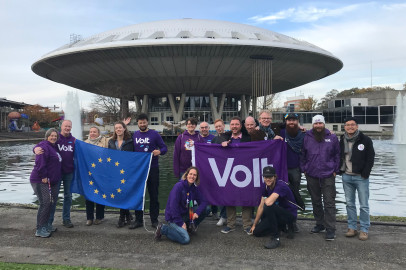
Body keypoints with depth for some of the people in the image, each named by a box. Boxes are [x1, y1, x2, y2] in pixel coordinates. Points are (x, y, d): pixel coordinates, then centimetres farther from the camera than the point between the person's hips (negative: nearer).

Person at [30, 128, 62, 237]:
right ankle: (40, 229, -5)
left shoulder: (54, 147, 17)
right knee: (45, 203, -13)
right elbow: (40, 163, -23)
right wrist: (43, 176, -21)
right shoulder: (44, 147, -14)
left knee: (51, 203, 12)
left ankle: (45, 225, 25)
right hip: (40, 181, -10)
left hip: (52, 181, 10)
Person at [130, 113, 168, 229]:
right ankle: (138, 220, 19)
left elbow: (164, 147, -1)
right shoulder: (134, 135, 9)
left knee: (153, 195, 4)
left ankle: (154, 220, 14)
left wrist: (159, 151, -22)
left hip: (152, 168, -3)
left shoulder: (154, 134, 1)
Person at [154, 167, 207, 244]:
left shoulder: (194, 188, 3)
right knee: (185, 239, -26)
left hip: (185, 214, 7)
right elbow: (173, 206, -23)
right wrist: (180, 223, -21)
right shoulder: (179, 186, -19)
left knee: (203, 209, -7)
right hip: (173, 217, -7)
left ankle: (191, 226, 12)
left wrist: (197, 212, -18)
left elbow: (203, 202, 2)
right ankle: (163, 229, -7)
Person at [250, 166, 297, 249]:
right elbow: (261, 206, 6)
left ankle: (275, 238, -22)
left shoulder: (280, 185, -26)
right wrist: (254, 225, 10)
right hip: (279, 213, 8)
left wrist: (265, 199, -14)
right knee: (256, 232, 0)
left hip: (290, 214, -8)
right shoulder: (267, 187, -1)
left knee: (268, 206, -34)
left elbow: (268, 202, -40)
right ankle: (282, 226, 19)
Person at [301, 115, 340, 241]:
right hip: (311, 176, 2)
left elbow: (337, 154, 7)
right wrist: (304, 169, 5)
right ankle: (320, 224, 28)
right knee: (316, 202, 14)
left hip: (328, 176, -2)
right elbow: (302, 155, 10)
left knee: (329, 203, -3)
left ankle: (330, 229, 4)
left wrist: (335, 170, 1)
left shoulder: (332, 137, 2)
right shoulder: (307, 137, 4)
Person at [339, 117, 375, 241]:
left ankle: (364, 230, 12)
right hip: (346, 177, 4)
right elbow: (339, 156, 17)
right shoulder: (342, 140, 9)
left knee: (364, 205, 1)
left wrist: (365, 173, -10)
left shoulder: (365, 140, -3)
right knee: (349, 204, 10)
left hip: (361, 177, -4)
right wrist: (340, 170, 5)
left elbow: (370, 158, -3)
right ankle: (352, 227, 20)